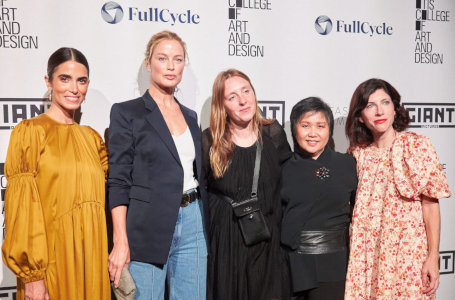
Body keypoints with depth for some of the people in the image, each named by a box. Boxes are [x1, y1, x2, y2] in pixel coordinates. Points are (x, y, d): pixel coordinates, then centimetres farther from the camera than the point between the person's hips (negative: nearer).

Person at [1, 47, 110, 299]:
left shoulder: (92, 138, 11)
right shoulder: (30, 132, -4)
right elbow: (22, 207, -10)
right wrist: (31, 276, -15)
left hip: (91, 261, 5)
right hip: (51, 261, -5)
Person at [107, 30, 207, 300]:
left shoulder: (190, 116, 15)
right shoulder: (126, 113, -2)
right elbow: (119, 181, -7)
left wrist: (202, 224, 12)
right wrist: (121, 243, -14)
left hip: (192, 224, 5)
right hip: (148, 226, -5)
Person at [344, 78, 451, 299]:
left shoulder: (417, 146, -4)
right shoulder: (357, 153, 5)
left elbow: (430, 203, -5)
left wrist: (432, 258, -10)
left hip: (407, 250, -2)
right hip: (366, 254, 3)